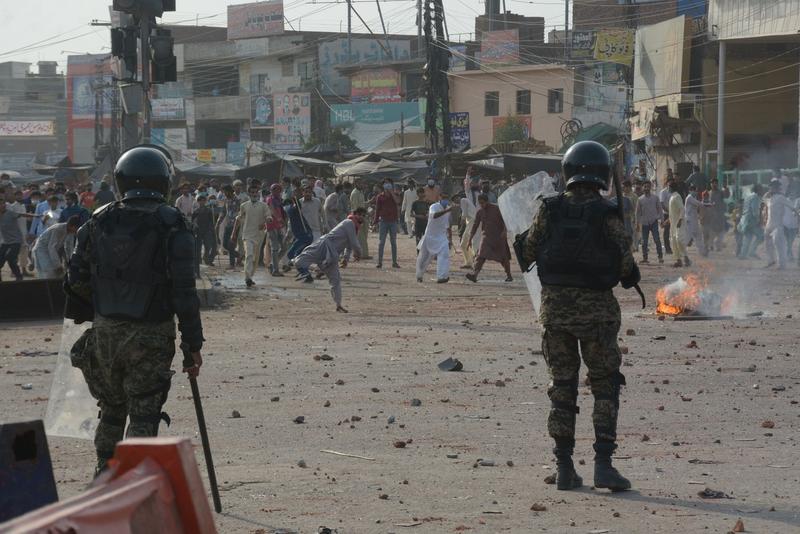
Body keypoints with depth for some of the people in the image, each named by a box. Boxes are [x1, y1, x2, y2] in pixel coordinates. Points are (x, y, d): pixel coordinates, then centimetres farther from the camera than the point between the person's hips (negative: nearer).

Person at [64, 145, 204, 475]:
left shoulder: (99, 222, 1)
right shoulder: (171, 227, -11)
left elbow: (77, 279, 5)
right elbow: (183, 291, -12)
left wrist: (89, 316, 21)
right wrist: (193, 343, -7)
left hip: (105, 333, 4)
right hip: (151, 337, -4)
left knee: (111, 410, 20)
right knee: (143, 415, 2)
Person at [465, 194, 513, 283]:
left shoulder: (497, 209, -4)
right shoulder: (480, 212, 7)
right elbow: (475, 226, 11)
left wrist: (504, 231, -20)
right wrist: (470, 239, 7)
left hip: (499, 236, -2)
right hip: (486, 236, 2)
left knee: (504, 257, 3)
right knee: (481, 256, -16)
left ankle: (509, 275, 20)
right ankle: (474, 274, -29)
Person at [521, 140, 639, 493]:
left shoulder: (550, 211, -2)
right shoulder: (607, 215, -10)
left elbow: (528, 254, 6)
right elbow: (626, 266, -8)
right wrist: (631, 274, 14)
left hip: (555, 305, 3)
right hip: (596, 308, -3)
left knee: (562, 387, 11)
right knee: (605, 387, 7)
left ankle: (564, 467, 8)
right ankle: (603, 464, -4)